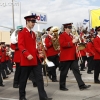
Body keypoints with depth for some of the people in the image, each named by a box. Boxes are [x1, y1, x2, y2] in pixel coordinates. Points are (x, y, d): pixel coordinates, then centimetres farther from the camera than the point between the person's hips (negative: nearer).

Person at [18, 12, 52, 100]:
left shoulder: (33, 33, 17)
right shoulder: (22, 33, -7)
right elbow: (20, 45, -18)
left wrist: (37, 53, 11)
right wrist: (27, 54, -31)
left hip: (35, 59, 7)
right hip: (26, 60, -7)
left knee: (40, 78, 0)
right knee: (23, 79, 7)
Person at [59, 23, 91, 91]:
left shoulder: (71, 36, 19)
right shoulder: (62, 35, -8)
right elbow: (62, 44, -23)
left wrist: (75, 41, 7)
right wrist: (72, 42, -23)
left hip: (73, 57, 9)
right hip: (66, 57, -8)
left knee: (76, 71, 5)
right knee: (64, 72, 1)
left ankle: (81, 85, 6)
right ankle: (62, 86, 12)